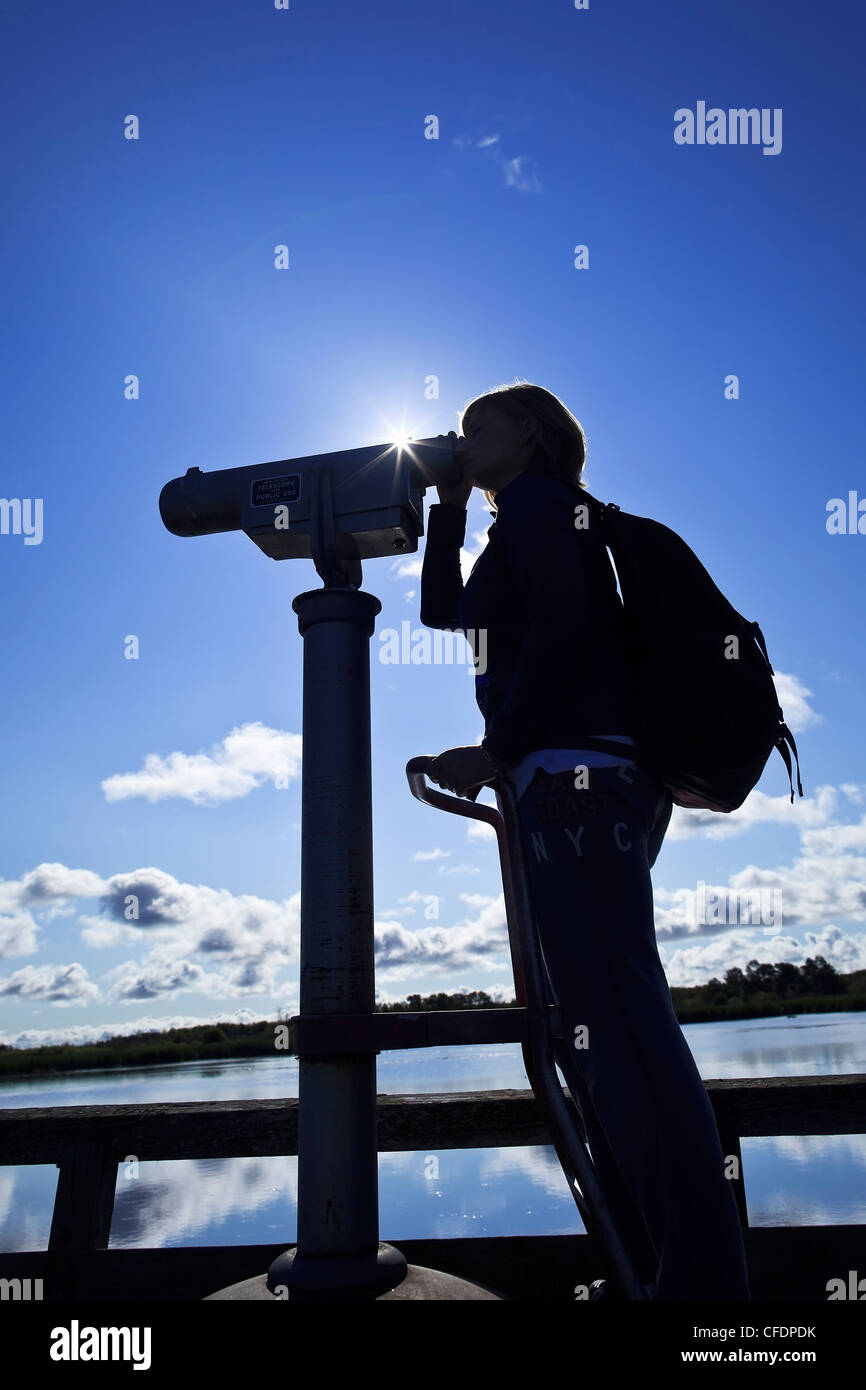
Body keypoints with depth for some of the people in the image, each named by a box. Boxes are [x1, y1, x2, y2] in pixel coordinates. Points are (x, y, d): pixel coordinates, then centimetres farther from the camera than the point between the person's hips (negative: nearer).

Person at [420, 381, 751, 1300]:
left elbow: (563, 622, -15)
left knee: (618, 1020, -14)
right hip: (581, 786, 10)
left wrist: (497, 750, -14)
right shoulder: (535, 522, 30)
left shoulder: (537, 499, 2)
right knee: (596, 1025, 10)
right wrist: (448, 504, 29)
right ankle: (660, 1264, 17)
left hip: (577, 775, -10)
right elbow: (442, 609, 33)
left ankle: (700, 1276, -10)